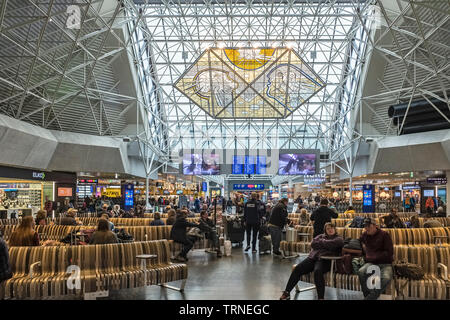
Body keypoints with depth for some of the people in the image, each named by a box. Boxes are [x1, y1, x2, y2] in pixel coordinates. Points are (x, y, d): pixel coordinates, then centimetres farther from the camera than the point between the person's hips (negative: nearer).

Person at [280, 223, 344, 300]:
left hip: (325, 260, -5)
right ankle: (287, 292, -12)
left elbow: (331, 244, -8)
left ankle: (321, 297, -35)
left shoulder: (338, 239, 13)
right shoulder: (321, 236, 27)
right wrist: (325, 244, 3)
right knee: (297, 268, -17)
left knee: (317, 271, -37)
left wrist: (321, 242, 8)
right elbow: (313, 244, 10)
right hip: (312, 257, 5)